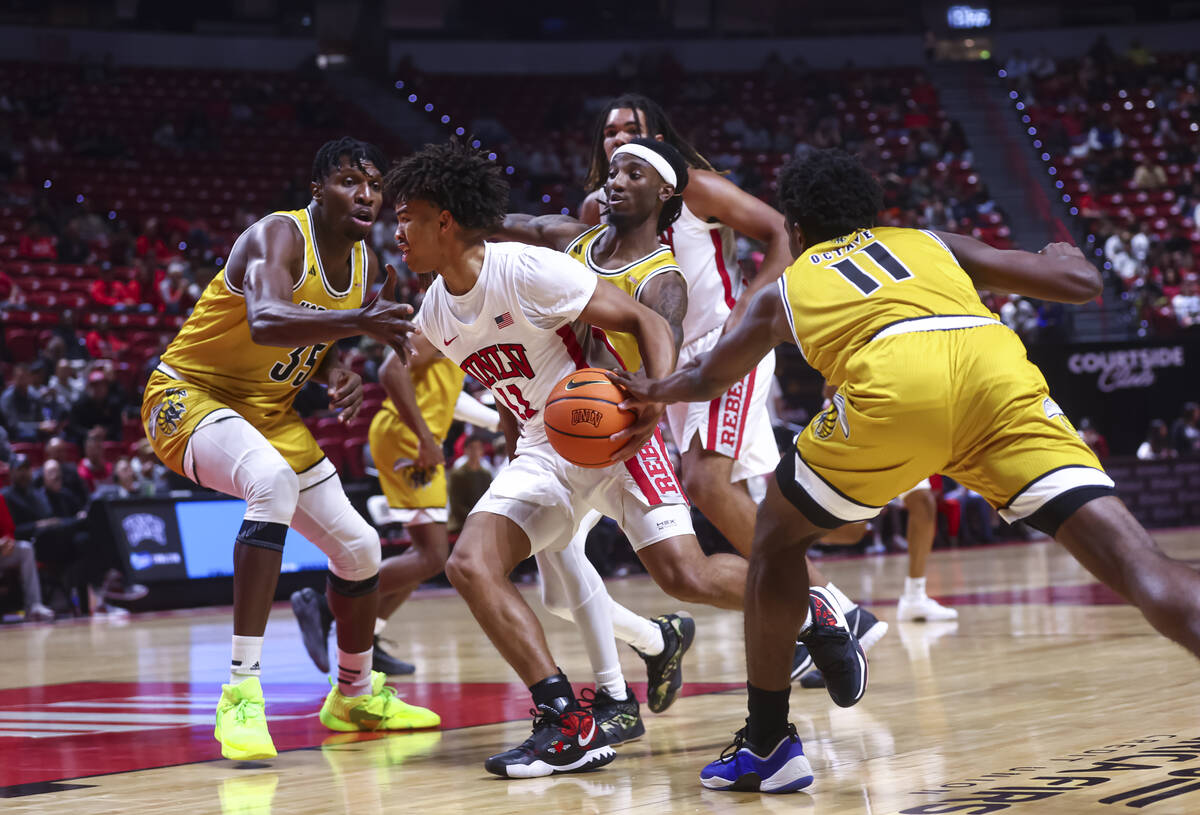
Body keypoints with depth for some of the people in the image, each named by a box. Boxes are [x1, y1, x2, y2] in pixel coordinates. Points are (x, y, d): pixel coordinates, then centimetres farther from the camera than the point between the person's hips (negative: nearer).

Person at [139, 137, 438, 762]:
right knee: (274, 480, -38)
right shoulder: (279, 236, -24)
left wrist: (338, 377, -9)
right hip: (188, 397, -8)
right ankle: (241, 695, -36)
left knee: (358, 547, 9)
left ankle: (355, 695, 34)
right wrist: (359, 321, -60)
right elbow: (265, 322, -45)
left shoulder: (365, 266, 1)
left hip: (268, 410, 9)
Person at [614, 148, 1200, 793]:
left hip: (891, 389, -1)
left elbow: (706, 379, 50)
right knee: (1132, 559, -6)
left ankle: (766, 744, 29)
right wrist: (1065, 254, 53)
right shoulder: (933, 244, 35)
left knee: (777, 536, 26)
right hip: (998, 371, 1)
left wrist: (652, 393, 73)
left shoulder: (787, 287, 34)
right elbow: (1082, 283, 29)